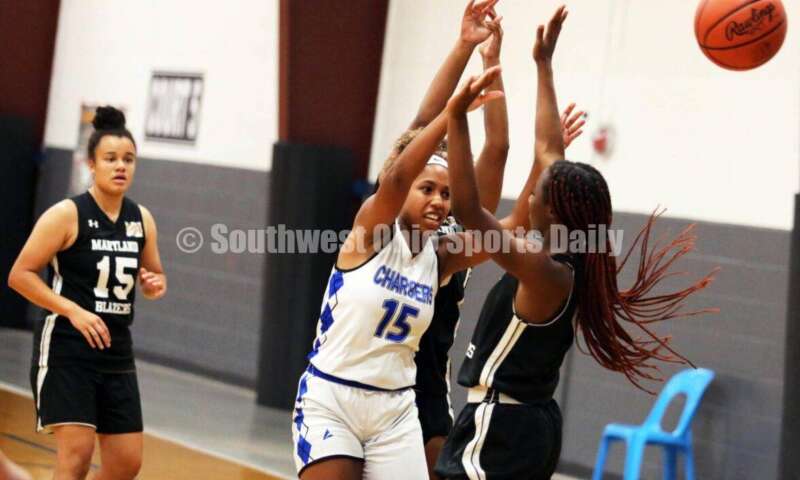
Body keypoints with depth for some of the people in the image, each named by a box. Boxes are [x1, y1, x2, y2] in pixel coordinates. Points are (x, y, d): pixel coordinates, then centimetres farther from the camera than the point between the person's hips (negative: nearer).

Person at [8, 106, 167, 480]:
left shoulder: (142, 220, 7)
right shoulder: (67, 215, -10)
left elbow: (154, 274, 22)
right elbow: (19, 275, -11)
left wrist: (155, 285, -3)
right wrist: (74, 311, -20)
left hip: (115, 350, 6)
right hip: (66, 349, -6)